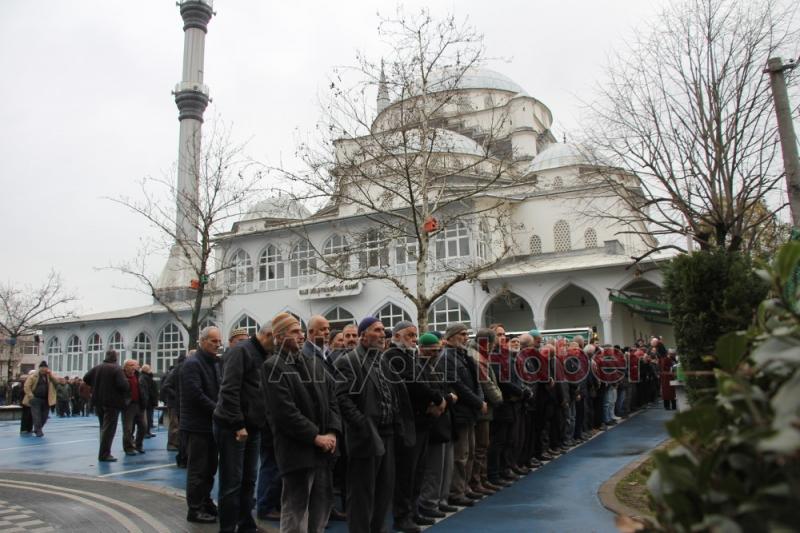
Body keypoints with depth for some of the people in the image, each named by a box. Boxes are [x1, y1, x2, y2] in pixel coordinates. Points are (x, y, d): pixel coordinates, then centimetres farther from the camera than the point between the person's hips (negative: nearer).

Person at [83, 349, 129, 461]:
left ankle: (104, 452, 24)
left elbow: (86, 378, 11)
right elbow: (123, 385, -23)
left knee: (103, 427, 19)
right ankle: (104, 454, -4)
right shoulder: (117, 369, -14)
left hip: (98, 402, 7)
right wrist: (127, 388, -2)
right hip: (112, 402, -6)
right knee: (109, 428, -2)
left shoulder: (97, 368, 5)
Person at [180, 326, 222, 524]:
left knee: (210, 468, 15)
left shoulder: (215, 363, 12)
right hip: (197, 425, -8)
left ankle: (206, 503, 27)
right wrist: (217, 410, -17)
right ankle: (195, 509, 11)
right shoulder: (192, 363, -13)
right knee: (197, 469, 1)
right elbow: (196, 395, -22)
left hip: (211, 423, 8)